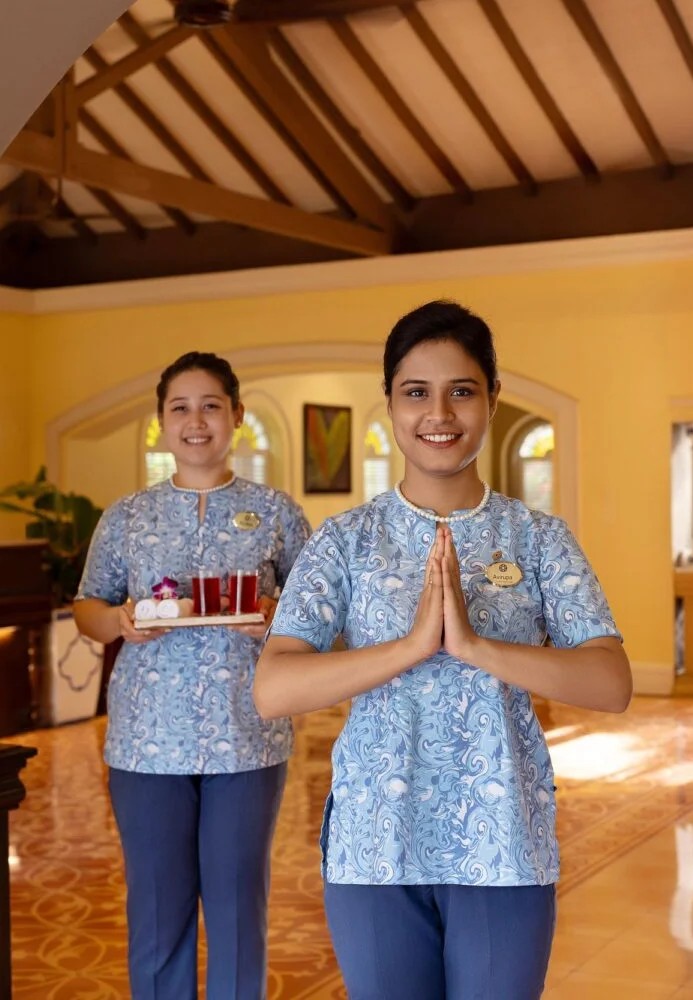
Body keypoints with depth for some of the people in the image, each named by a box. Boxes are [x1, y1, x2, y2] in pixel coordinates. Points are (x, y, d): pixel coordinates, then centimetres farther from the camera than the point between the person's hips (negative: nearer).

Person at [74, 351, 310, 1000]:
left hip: (248, 737, -1)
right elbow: (87, 607, 10)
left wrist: (276, 617, -14)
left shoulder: (276, 512, 3)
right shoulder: (126, 516, 6)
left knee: (238, 904, 8)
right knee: (155, 906, 8)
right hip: (147, 738, 1)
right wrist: (118, 621, -11)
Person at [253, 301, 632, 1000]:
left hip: (504, 846, 0)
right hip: (374, 845, 0)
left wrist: (474, 644, -22)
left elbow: (612, 685, -10)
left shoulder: (539, 539, 0)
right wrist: (413, 645, -22)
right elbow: (272, 691, -12)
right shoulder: (345, 540, -1)